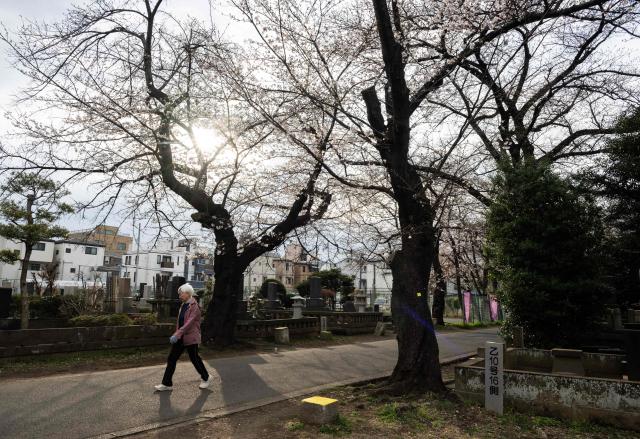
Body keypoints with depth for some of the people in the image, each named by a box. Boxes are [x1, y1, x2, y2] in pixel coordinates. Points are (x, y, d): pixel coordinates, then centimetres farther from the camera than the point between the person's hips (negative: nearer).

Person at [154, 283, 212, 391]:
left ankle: (206, 378, 26)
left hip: (190, 338, -8)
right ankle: (167, 384, 12)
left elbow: (189, 323, -26)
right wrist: (176, 335, 20)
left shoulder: (194, 306, -17)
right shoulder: (183, 305, 9)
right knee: (171, 359, 4)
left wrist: (177, 335, -31)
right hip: (180, 337, 8)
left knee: (194, 359, 6)